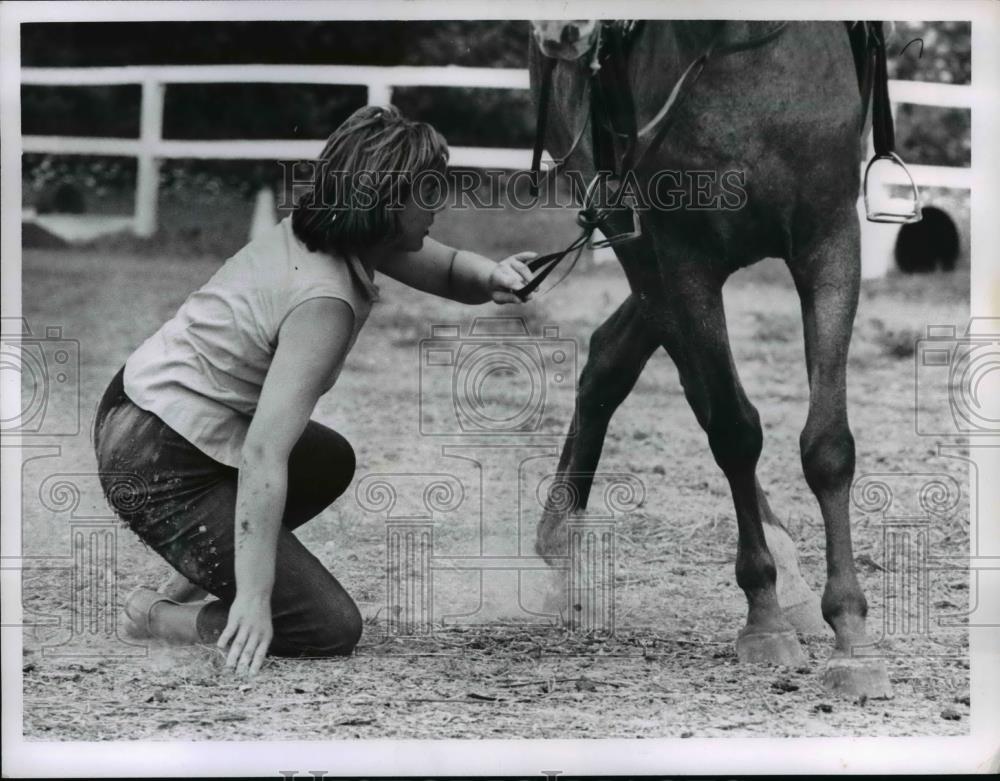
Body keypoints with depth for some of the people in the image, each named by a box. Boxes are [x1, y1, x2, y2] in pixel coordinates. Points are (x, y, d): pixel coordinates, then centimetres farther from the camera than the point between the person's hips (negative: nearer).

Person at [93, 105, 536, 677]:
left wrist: (491, 276, -12)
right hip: (160, 473, -9)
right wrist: (254, 598, -34)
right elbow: (264, 454, -33)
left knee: (331, 462, 32)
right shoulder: (323, 302, -26)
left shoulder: (310, 232, 0)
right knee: (333, 628, -8)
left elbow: (447, 269, 13)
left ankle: (193, 580, 22)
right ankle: (157, 617, 1)